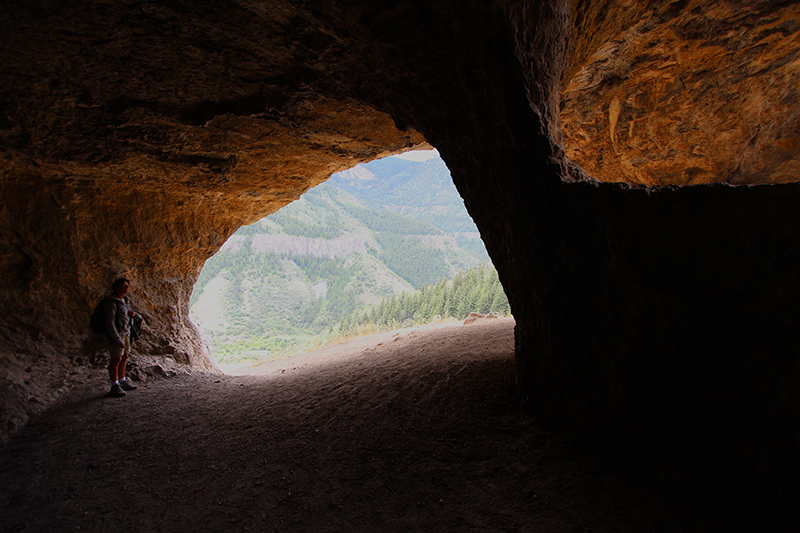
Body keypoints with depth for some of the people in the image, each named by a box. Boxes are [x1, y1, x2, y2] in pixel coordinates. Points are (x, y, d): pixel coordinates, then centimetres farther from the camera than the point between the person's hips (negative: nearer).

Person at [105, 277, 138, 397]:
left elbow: (127, 312, 29)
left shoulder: (124, 300, 12)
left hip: (126, 333, 9)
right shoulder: (112, 303, -15)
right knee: (116, 359, -7)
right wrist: (118, 340, -20)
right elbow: (110, 324, -18)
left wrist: (132, 313, 3)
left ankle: (123, 382, 24)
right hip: (116, 334, -9)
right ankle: (114, 386, -1)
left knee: (124, 357, 14)